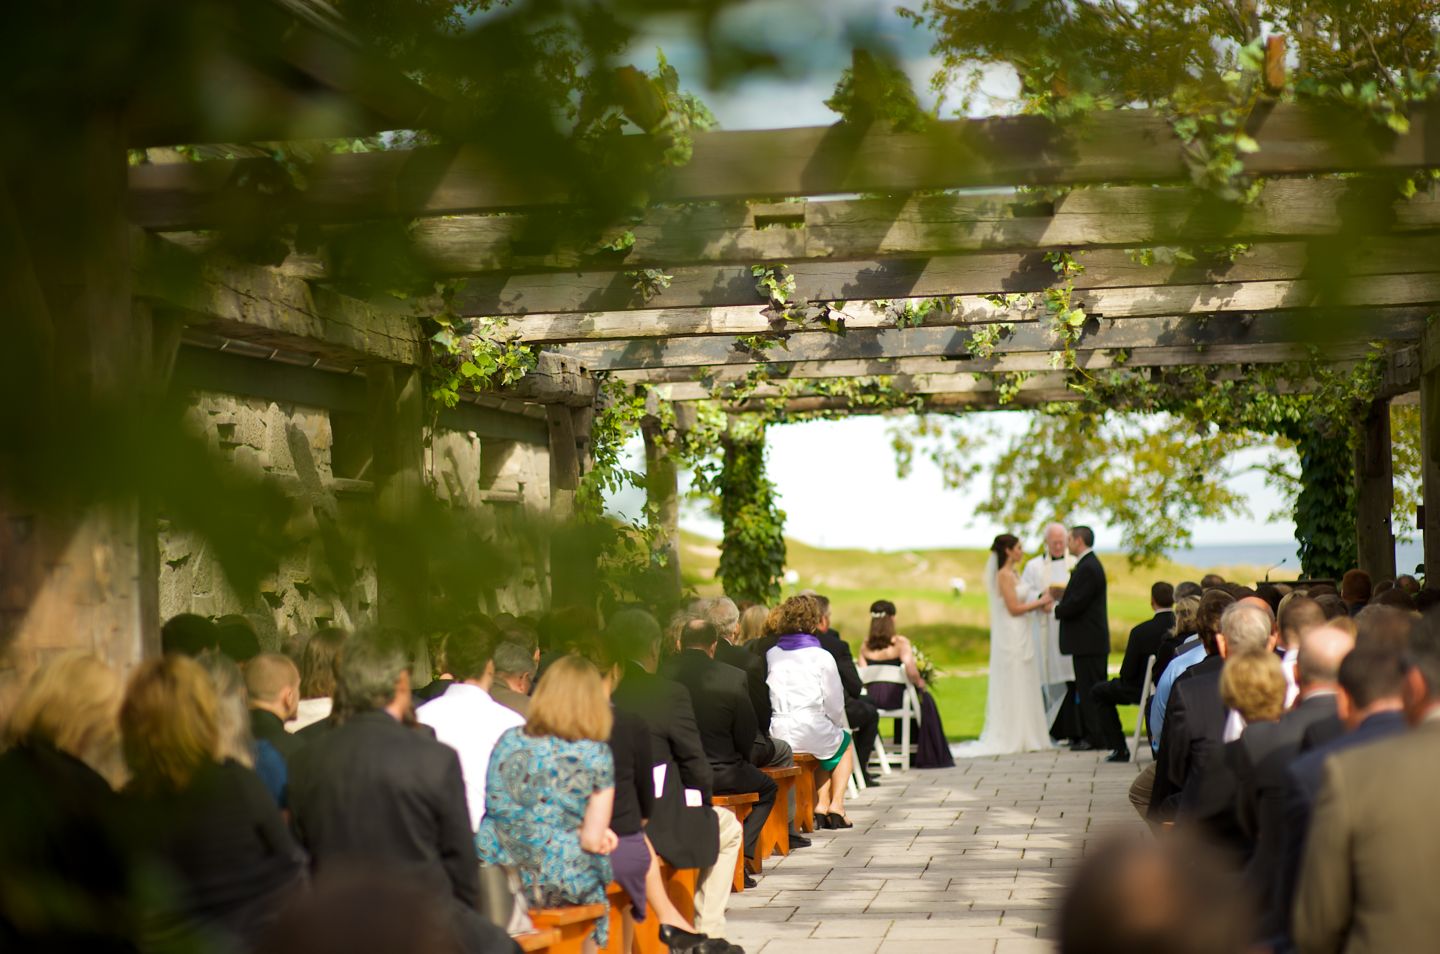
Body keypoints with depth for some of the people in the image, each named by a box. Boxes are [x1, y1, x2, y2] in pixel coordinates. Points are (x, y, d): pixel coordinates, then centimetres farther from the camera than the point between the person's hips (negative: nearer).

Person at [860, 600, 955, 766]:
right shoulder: (900, 643, -13)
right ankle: (928, 756, 34)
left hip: (872, 699, 5)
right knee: (925, 698, 25)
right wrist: (920, 683, -2)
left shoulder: (865, 646, 0)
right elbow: (911, 672, -23)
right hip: (894, 698, -5)